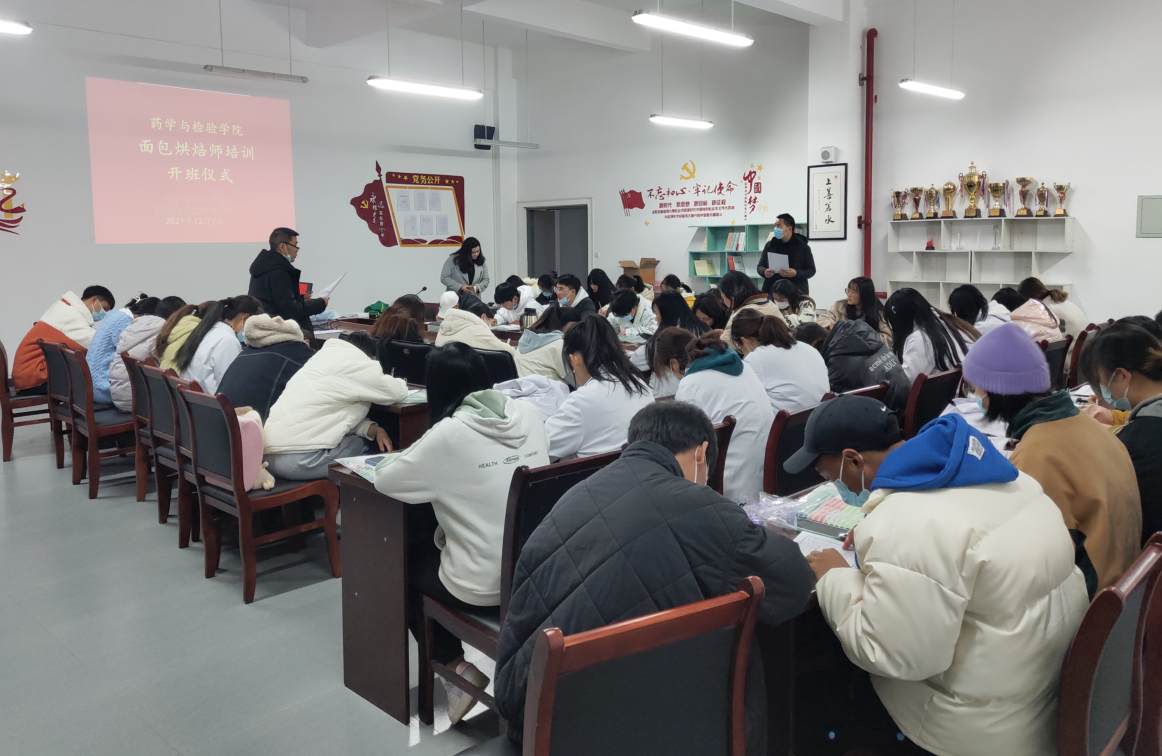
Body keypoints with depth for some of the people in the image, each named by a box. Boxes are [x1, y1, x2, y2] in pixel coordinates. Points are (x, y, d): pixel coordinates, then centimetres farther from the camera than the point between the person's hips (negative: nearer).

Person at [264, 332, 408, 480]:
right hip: (300, 458, -9)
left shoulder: (329, 355, 21)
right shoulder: (358, 362, -6)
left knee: (365, 440, 19)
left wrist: (374, 430, 8)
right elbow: (397, 392, 3)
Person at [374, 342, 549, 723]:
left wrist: (418, 457, 10)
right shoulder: (528, 414, -1)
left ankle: (458, 668, 19)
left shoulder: (449, 434, -18)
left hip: (484, 586, -6)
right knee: (432, 543, 31)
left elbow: (384, 479, -7)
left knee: (405, 561, 24)